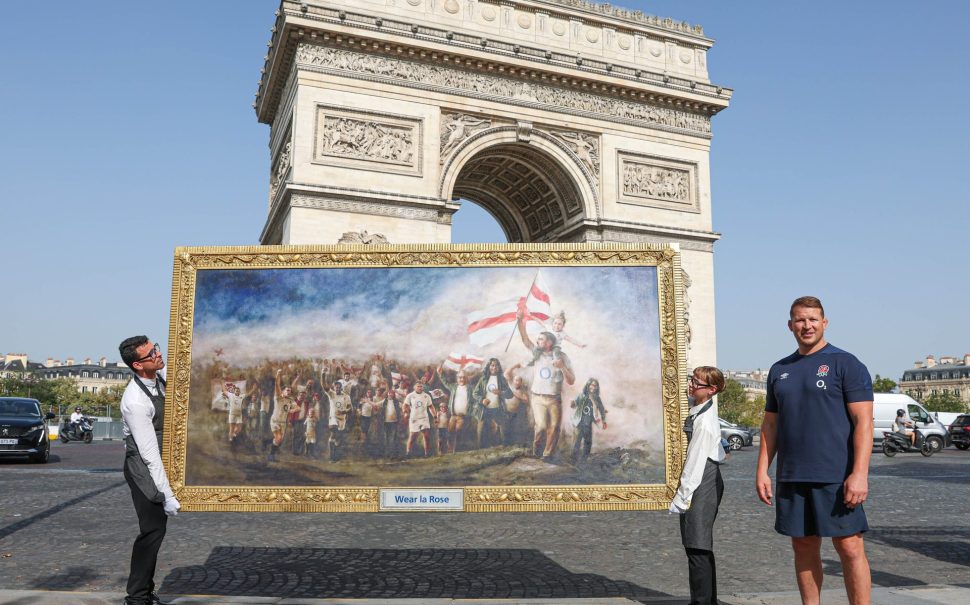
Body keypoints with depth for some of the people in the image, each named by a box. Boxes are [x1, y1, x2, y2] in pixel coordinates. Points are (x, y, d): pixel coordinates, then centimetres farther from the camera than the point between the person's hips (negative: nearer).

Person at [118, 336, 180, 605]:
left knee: (156, 527, 12)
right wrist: (167, 494, -24)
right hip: (144, 467, -8)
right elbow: (149, 453, -26)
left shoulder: (160, 375, -5)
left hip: (160, 463, 8)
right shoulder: (135, 401, -27)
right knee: (153, 528, -6)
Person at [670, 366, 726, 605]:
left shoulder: (704, 422, -21)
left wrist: (681, 497, -15)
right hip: (706, 480, 10)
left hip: (702, 481, -10)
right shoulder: (701, 406, 5)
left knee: (697, 545, -7)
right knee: (700, 546, 17)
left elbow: (695, 462, -20)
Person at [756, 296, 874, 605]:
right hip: (791, 478, 5)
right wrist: (762, 470, 8)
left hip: (836, 477, -5)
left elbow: (863, 421, -9)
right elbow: (770, 424, 15)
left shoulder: (845, 364, -3)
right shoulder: (779, 370, 13)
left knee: (850, 548, -2)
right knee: (804, 547, 11)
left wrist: (859, 474, -17)